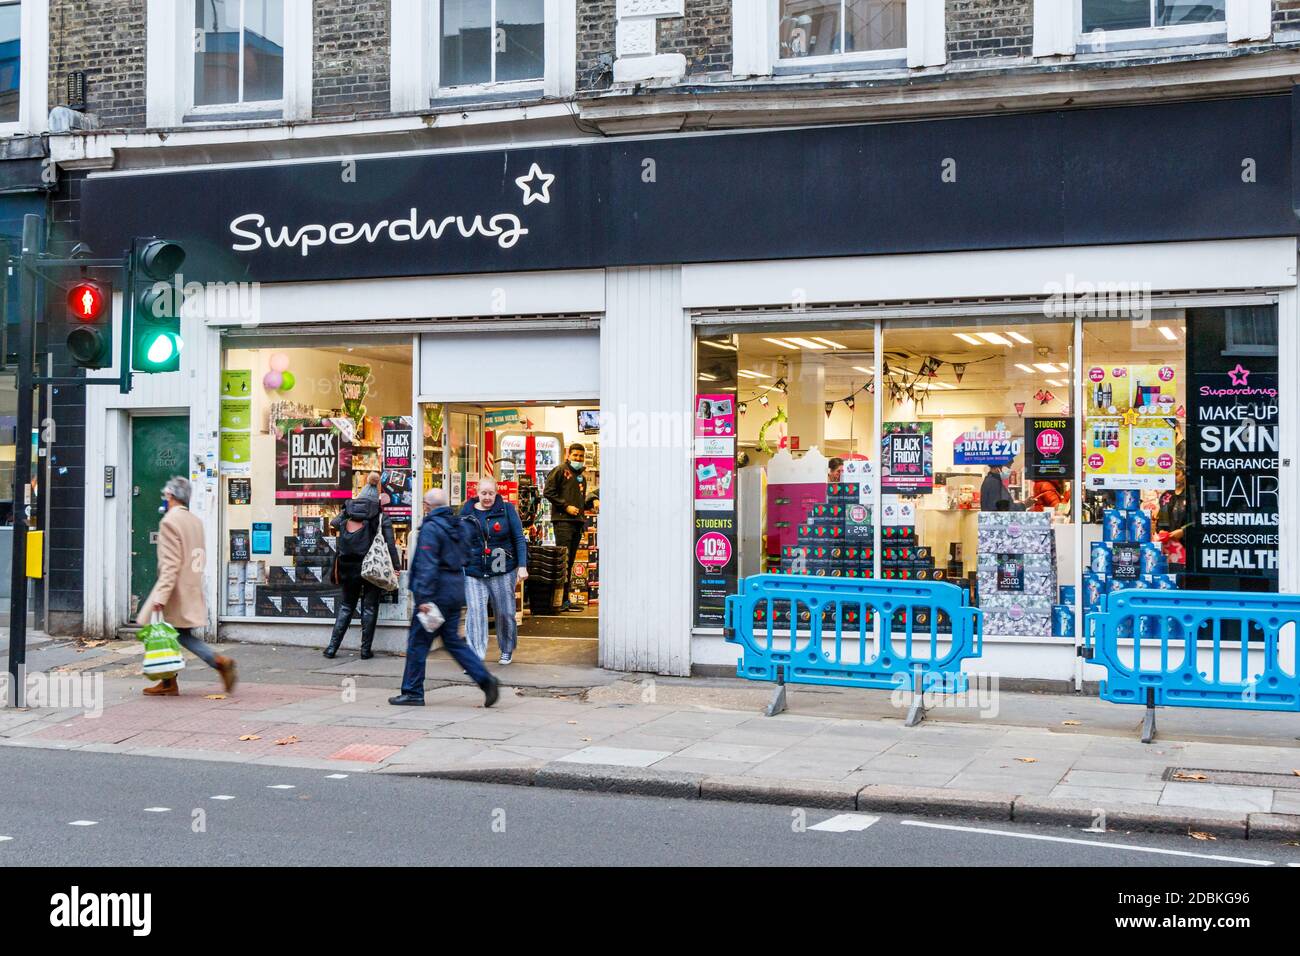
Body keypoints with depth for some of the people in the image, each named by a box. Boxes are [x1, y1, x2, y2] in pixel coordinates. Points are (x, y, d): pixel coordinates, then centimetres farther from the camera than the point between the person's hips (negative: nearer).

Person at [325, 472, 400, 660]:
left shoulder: (346, 516, 3)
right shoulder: (381, 519, -5)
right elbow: (390, 545, -8)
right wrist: (396, 566, -2)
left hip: (349, 567, 3)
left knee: (345, 607, 13)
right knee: (369, 608, 6)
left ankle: (333, 647, 11)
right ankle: (366, 650, 7)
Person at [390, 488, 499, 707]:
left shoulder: (430, 528, -14)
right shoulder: (459, 525, 11)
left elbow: (427, 565, -20)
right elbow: (466, 554, 19)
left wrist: (424, 597, -21)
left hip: (437, 594, -8)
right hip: (456, 593, 8)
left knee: (418, 642, 3)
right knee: (453, 641, 13)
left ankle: (413, 692, 10)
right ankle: (485, 679, 1)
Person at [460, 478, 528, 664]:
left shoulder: (507, 509, 1)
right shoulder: (466, 513, 6)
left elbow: (519, 538, 0)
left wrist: (522, 566, -7)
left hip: (502, 572, 0)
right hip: (473, 574, 1)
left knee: (505, 613, 8)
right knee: (475, 613, -13)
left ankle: (507, 651, 30)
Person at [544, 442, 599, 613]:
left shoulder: (581, 477, 23)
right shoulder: (560, 471, -1)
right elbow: (549, 492, -9)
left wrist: (593, 500, 10)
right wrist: (566, 506, -13)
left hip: (578, 522, 8)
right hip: (563, 521, -8)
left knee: (570, 561, 9)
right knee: (563, 560, -12)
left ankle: (565, 600, 11)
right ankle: (562, 600, -13)